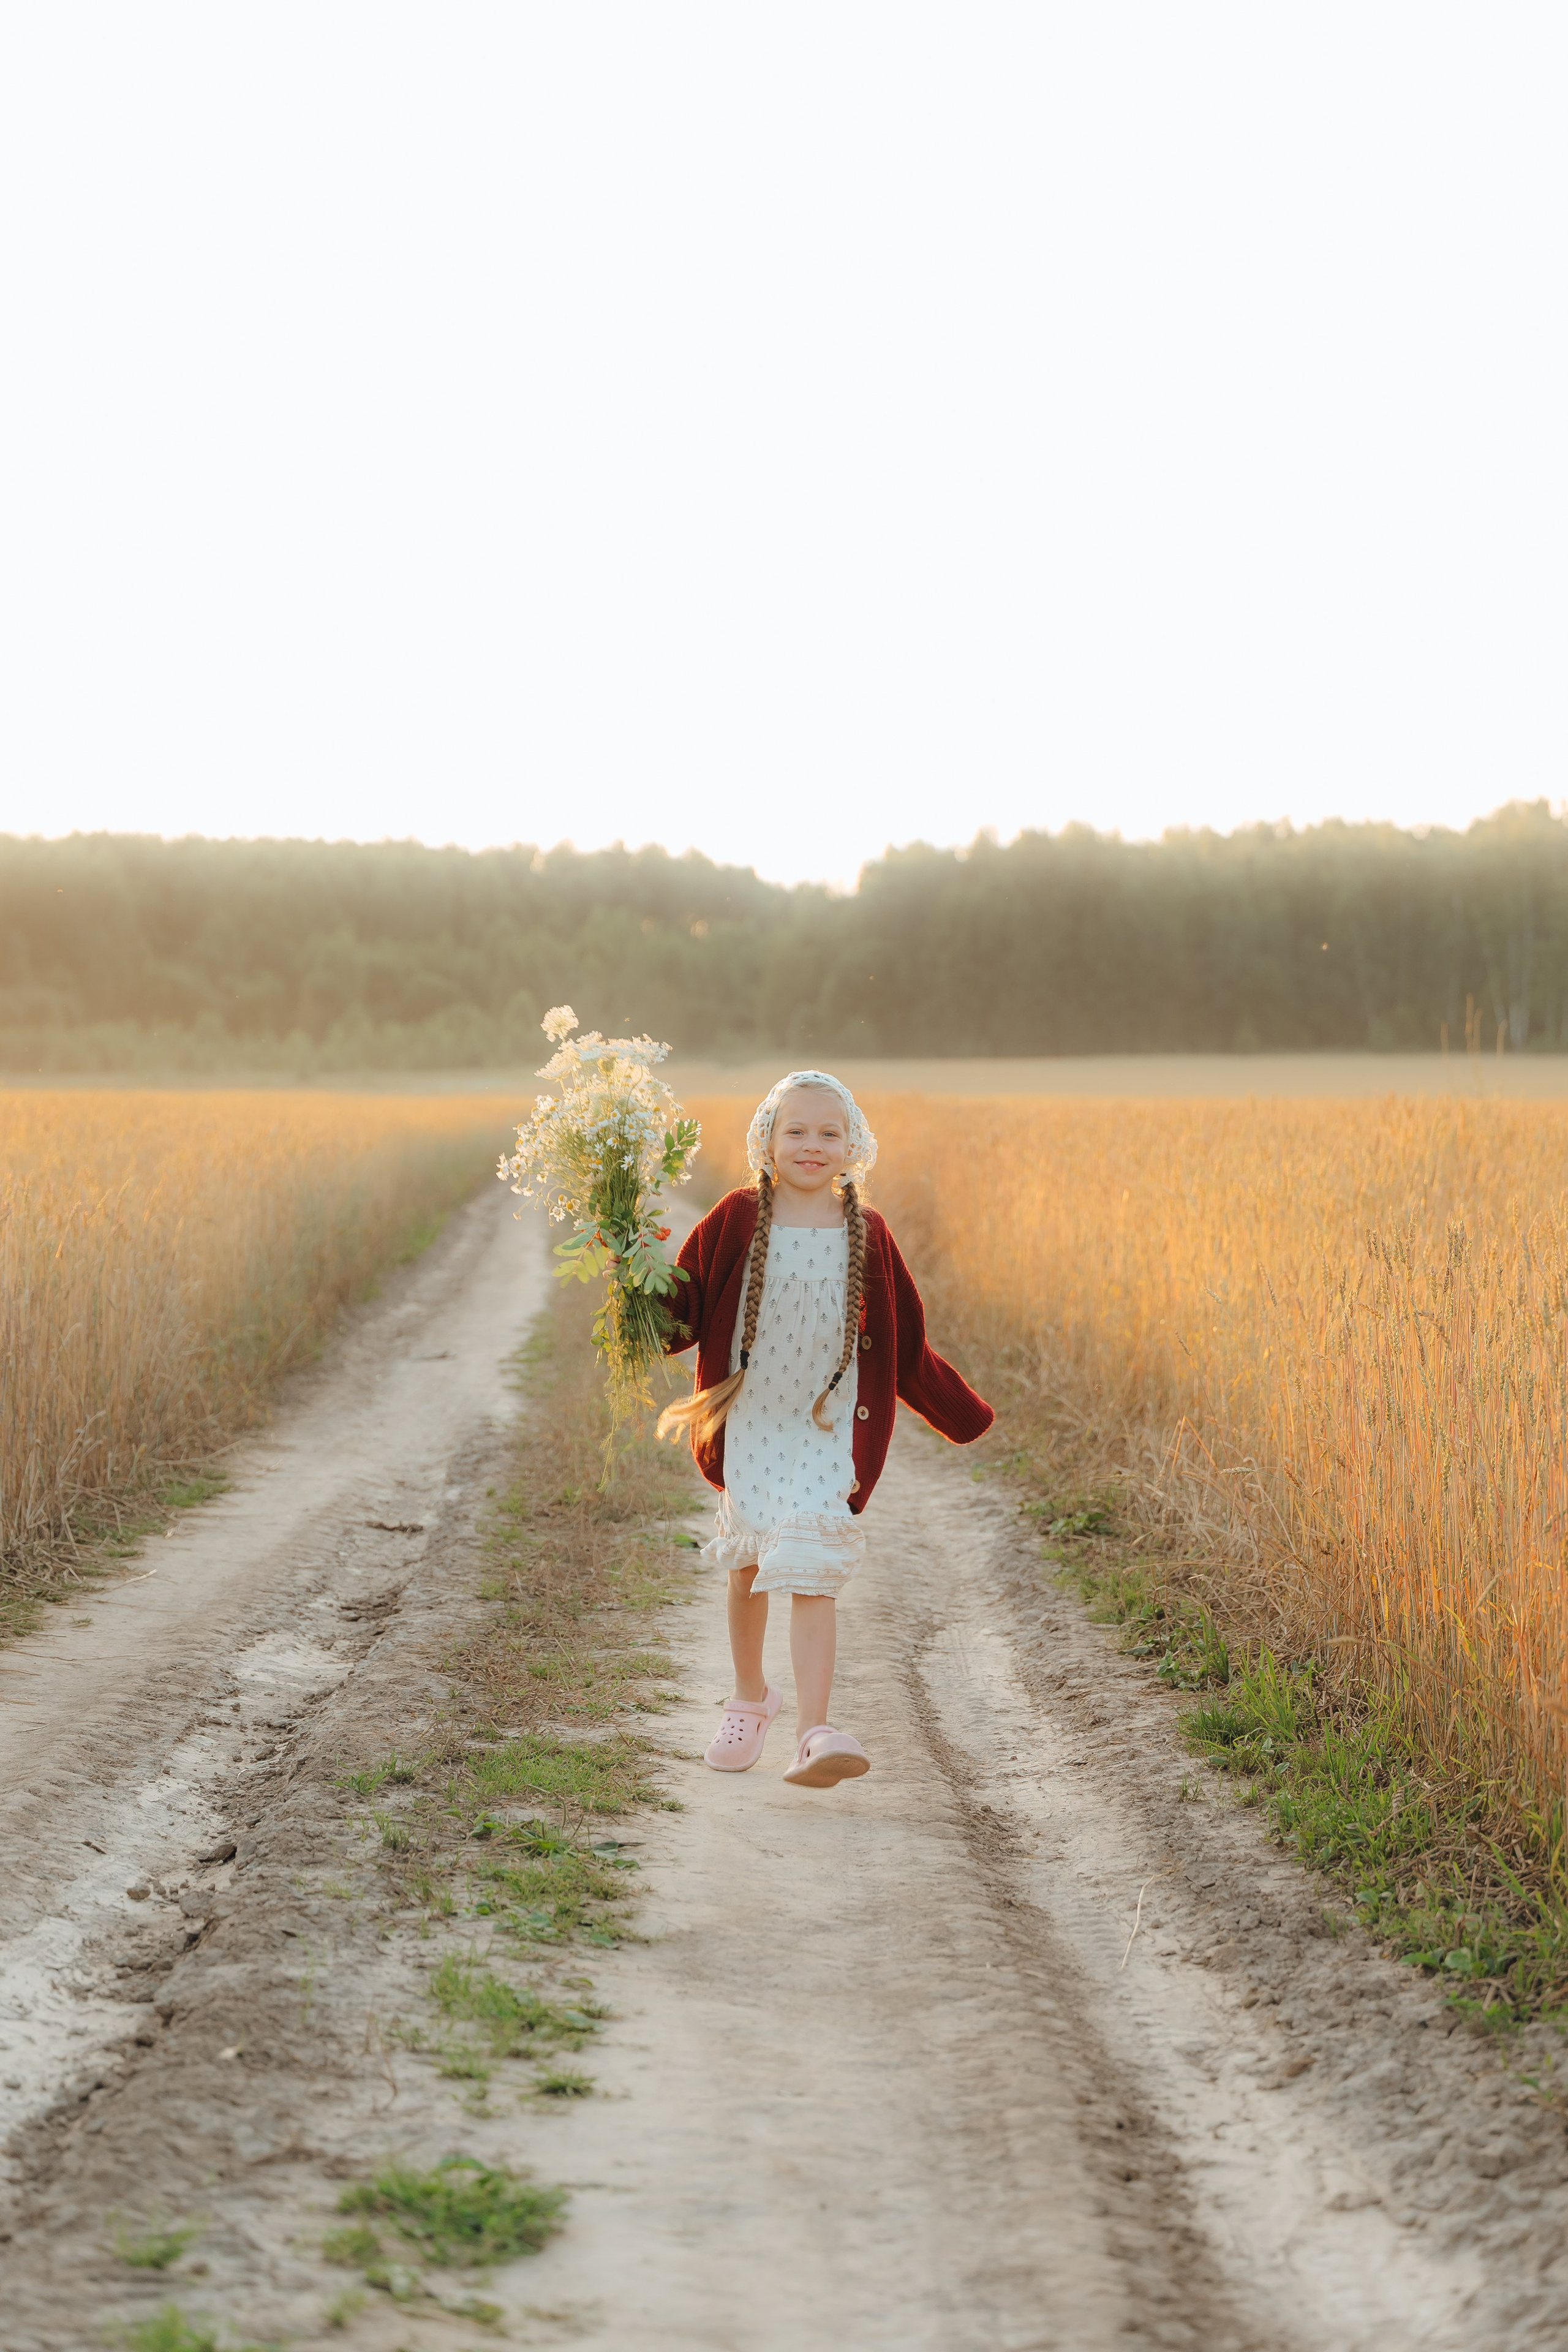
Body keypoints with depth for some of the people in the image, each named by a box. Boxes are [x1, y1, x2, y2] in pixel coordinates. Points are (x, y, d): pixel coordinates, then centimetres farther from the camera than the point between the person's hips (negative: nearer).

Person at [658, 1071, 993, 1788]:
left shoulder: (866, 1235, 0)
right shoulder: (736, 1222, -4)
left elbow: (904, 1346, 10)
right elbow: (684, 1314, -2)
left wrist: (961, 1415, 15)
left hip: (830, 1431, -1)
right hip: (749, 1425, 1)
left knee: (812, 1576, -12)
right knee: (746, 1567, 14)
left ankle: (814, 1731, -19)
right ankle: (750, 1700, 37)